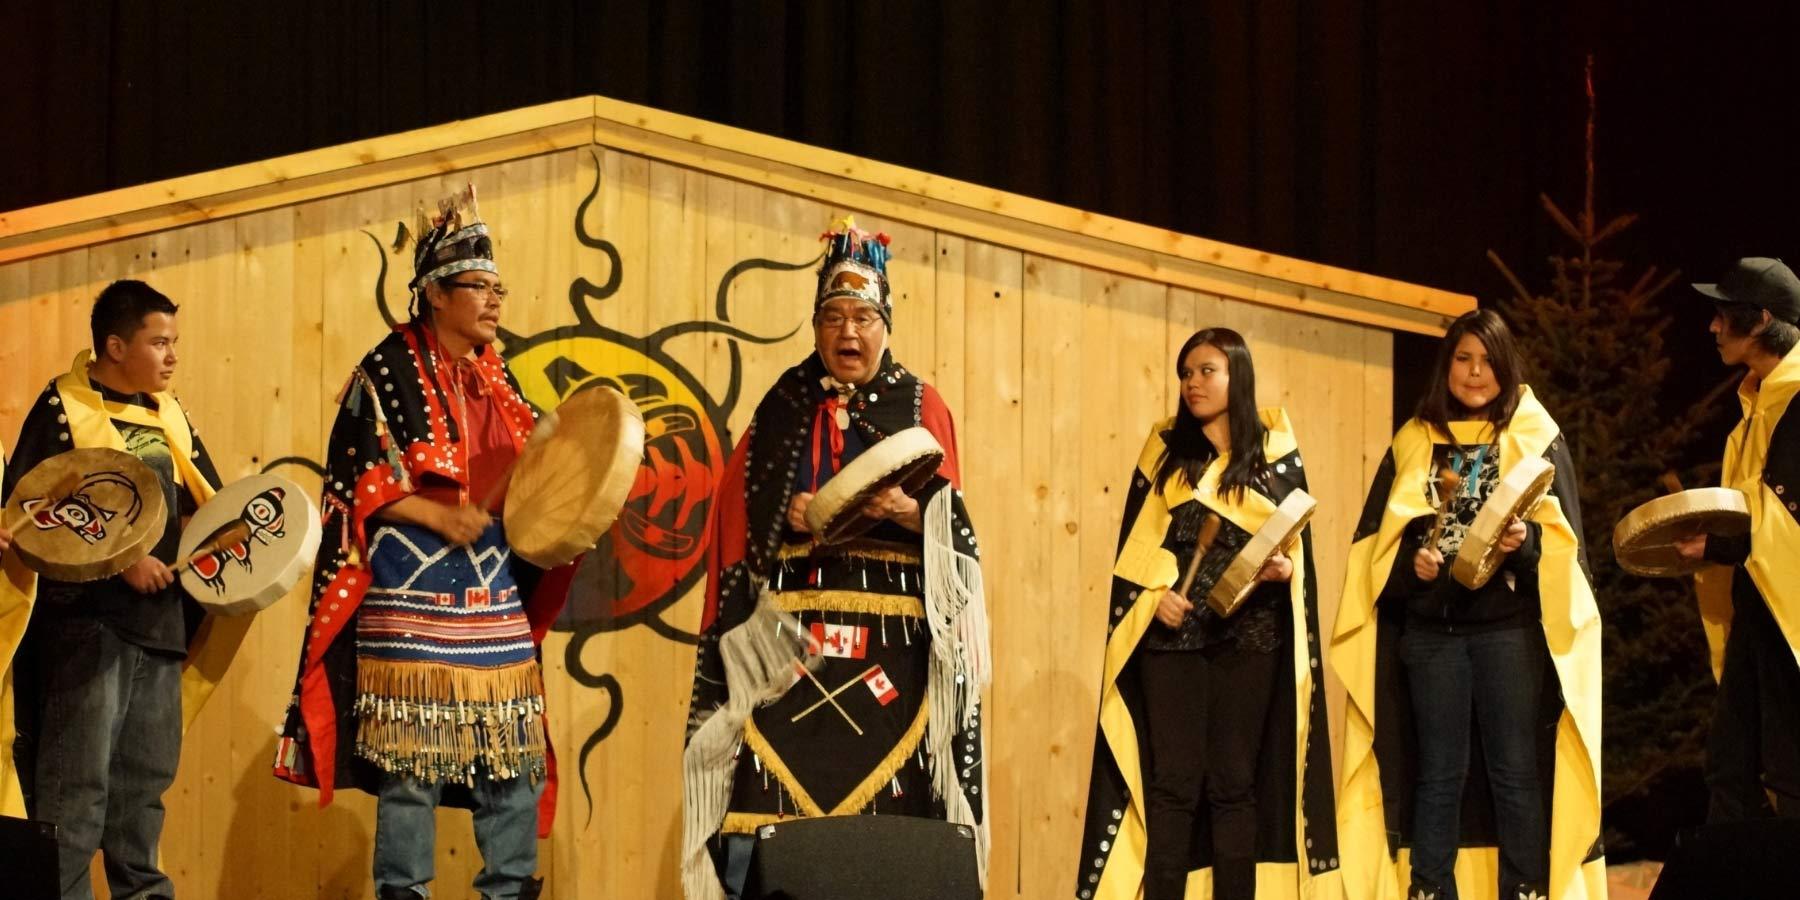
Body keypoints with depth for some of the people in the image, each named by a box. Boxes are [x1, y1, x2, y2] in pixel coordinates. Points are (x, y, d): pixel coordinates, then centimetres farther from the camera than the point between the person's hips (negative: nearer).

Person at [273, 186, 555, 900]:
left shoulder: (497, 378, 14)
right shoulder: (388, 374, -5)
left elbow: (524, 472, 21)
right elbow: (357, 478, -10)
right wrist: (437, 515, -18)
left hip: (495, 593, 6)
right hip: (414, 595, -6)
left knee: (516, 753, 5)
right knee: (412, 756, -5)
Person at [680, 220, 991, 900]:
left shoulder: (921, 410, 10)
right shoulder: (781, 411, 14)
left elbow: (952, 527, 2)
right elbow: (737, 523, 10)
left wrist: (909, 513, -17)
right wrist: (786, 519, -9)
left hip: (889, 647, -1)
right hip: (784, 644, 1)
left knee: (884, 823, -8)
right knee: (767, 817, -9)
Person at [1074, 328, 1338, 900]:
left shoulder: (1277, 456, 6)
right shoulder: (1164, 449, 9)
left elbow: (1299, 547, 6)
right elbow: (1134, 544, 7)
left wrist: (1283, 570, -15)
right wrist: (1153, 595, -10)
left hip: (1249, 638, 0)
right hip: (1171, 638, 0)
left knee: (1235, 782, 2)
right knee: (1173, 782, -3)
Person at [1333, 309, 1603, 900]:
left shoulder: (1537, 438, 5)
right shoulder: (1414, 443, 11)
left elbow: (1563, 538, -1)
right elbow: (1378, 538, 9)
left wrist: (1526, 542, -21)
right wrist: (1411, 559, -10)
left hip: (1512, 629, -2)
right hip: (1432, 630, 2)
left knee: (1517, 772, -3)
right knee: (1438, 774, 6)